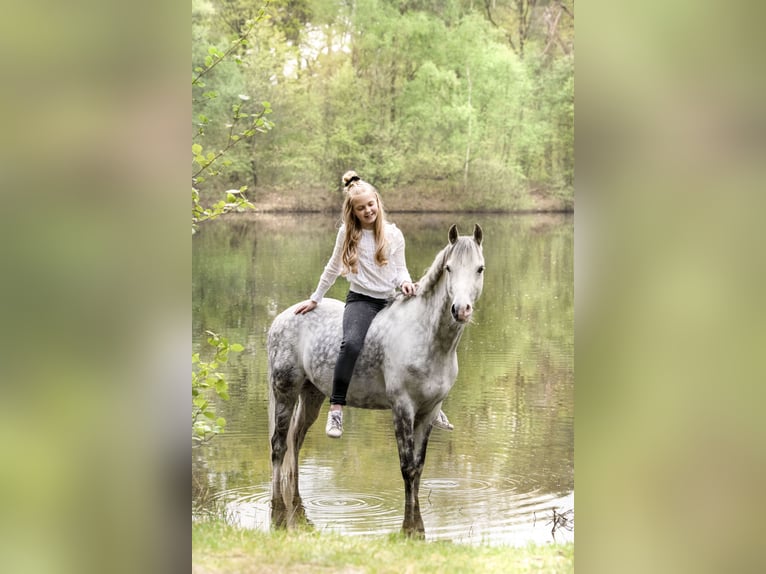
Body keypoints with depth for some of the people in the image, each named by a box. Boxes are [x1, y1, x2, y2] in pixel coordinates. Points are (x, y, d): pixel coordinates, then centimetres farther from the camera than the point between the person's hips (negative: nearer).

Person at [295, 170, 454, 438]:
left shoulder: (393, 234, 4)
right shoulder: (347, 233, 2)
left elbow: (400, 270, 8)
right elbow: (333, 269, 13)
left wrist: (405, 282, -16)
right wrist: (315, 299, 18)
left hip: (391, 301, 3)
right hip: (360, 301, -3)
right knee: (352, 343, -33)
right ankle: (336, 409, -30)